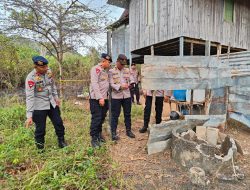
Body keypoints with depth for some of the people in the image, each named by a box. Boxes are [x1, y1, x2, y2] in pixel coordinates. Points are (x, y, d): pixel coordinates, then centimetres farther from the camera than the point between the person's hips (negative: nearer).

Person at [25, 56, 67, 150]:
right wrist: (29, 115, -29)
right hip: (39, 107, -5)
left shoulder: (48, 71, -5)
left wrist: (56, 97, 17)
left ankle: (61, 142, 35)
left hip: (52, 103, 6)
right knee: (40, 128, 5)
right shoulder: (31, 78, -22)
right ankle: (40, 147, 29)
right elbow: (29, 97, -25)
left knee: (59, 123, 14)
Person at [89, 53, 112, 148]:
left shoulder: (105, 70, 16)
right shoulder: (95, 69, -9)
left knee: (102, 118, 13)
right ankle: (94, 138, 7)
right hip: (96, 99, -8)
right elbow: (94, 84, -17)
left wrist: (105, 97, 7)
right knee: (96, 118, -4)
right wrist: (100, 97, -22)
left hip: (104, 98, 8)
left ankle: (99, 134, 29)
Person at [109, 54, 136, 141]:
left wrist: (131, 83, -8)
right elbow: (111, 84, -9)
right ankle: (113, 133, 13)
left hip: (127, 95, 4)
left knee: (128, 114, 12)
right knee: (115, 115, 2)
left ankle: (128, 130, 26)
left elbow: (131, 79, 14)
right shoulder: (111, 71, -3)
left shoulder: (127, 70, 10)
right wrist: (120, 86, -24)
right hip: (116, 96, -4)